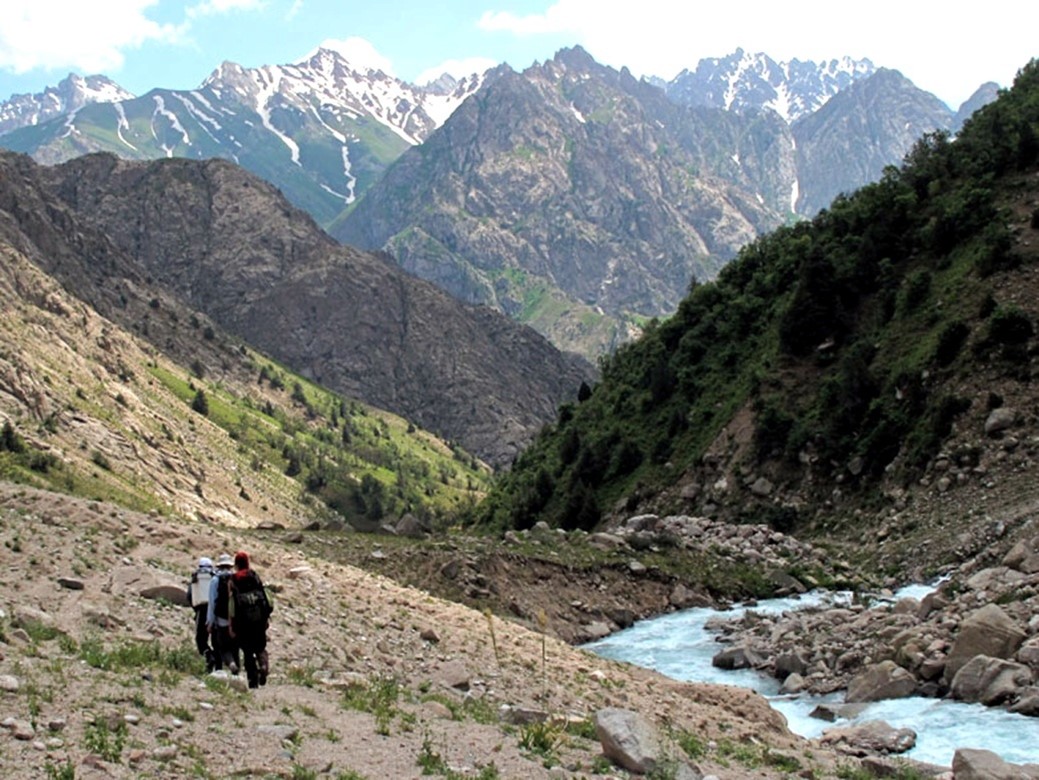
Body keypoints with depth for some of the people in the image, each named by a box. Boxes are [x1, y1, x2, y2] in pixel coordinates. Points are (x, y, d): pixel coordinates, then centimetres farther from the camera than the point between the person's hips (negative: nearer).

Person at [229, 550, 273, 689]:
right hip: (259, 618, 2)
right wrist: (267, 616, 9)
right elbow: (265, 596, 3)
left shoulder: (233, 581, -2)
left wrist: (232, 625, -3)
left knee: (248, 651, 6)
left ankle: (253, 679, 2)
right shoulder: (256, 576, 6)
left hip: (243, 620, -2)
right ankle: (264, 666, -14)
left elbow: (232, 603, -6)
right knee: (260, 647, 14)